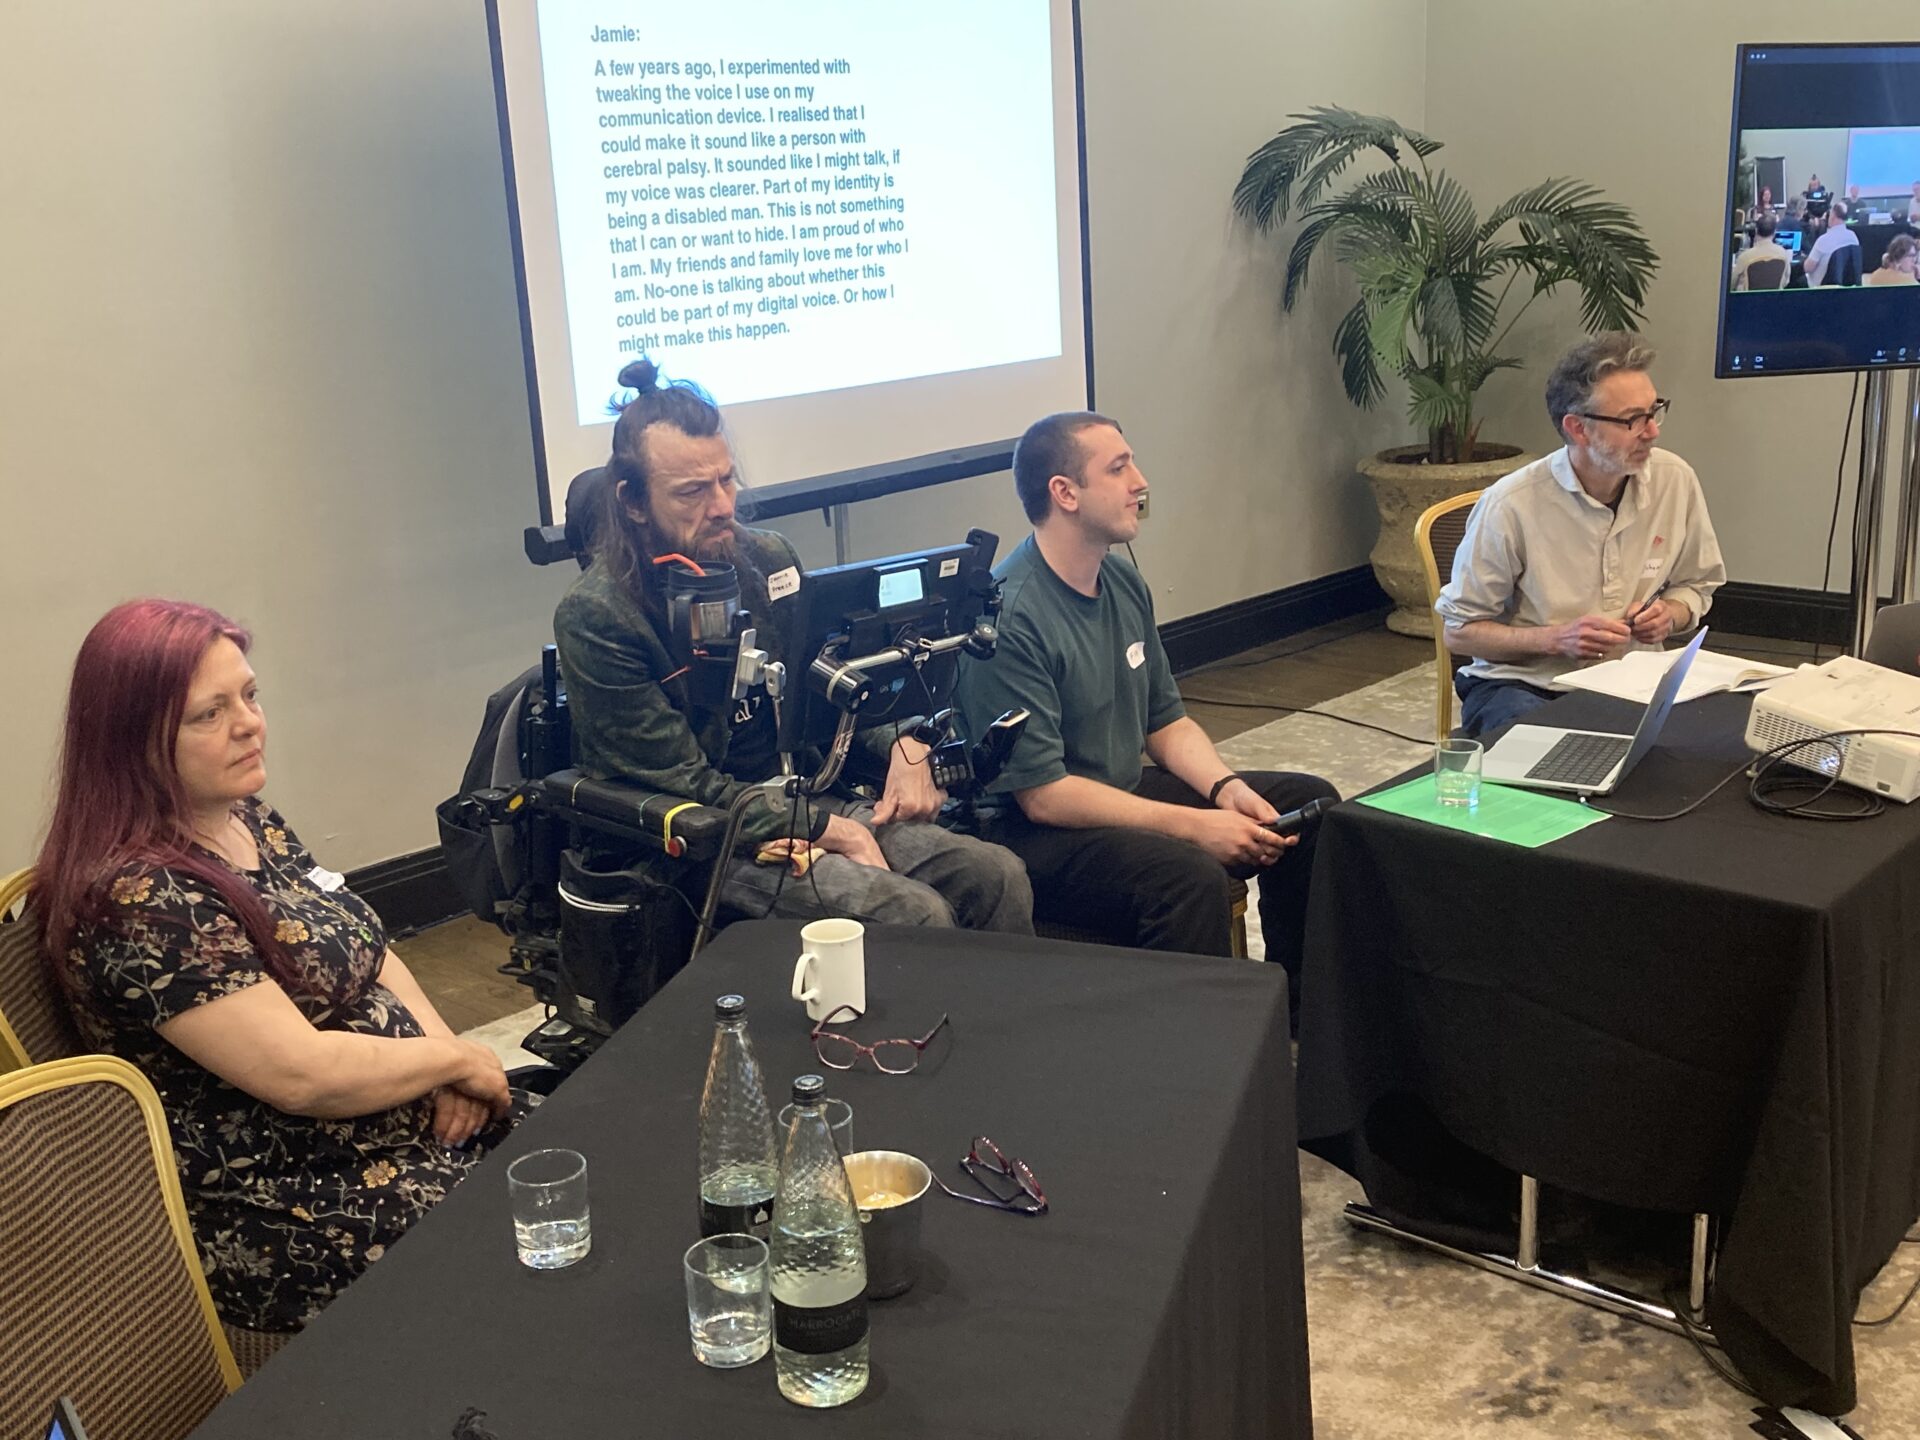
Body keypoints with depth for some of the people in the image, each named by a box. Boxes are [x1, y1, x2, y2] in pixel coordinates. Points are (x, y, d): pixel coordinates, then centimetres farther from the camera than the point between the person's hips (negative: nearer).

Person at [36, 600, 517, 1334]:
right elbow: (301, 1072, -25)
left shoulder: (248, 818, 6)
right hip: (292, 1212, -8)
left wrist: (449, 1054, -6)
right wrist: (454, 1058, -12)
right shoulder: (138, 900, -22)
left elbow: (366, 948, 11)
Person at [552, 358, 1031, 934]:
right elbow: (685, 786, -14)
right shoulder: (595, 618, -14)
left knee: (998, 876, -12)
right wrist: (827, 831, -16)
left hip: (810, 797, 6)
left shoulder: (768, 558, 4)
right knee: (914, 916, -24)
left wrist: (901, 746, -3)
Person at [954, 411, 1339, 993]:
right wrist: (1194, 825, -23)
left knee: (1310, 803, 4)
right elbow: (1043, 793, -23)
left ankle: (1297, 1007, 16)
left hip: (1126, 792, 9)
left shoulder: (1124, 583, 6)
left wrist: (1227, 788, -6)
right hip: (1036, 831, -9)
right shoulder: (1009, 617, -22)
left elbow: (1166, 721, 14)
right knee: (1188, 875, -34)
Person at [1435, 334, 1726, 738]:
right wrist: (1557, 639, -21)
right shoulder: (1510, 505, -16)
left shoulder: (1676, 480, -1)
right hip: (1521, 685, -5)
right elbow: (1460, 631, -7)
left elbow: (1695, 585, 17)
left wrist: (1669, 613, -6)